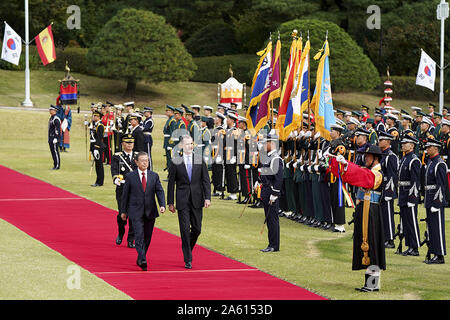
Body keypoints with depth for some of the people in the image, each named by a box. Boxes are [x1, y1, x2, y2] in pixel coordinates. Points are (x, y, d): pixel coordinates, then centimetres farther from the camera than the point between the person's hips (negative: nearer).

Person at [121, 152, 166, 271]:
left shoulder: (154, 176, 6)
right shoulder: (130, 176, 0)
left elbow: (160, 191, 1)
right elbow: (125, 194, 5)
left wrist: (162, 205, -16)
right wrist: (123, 211, 7)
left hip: (150, 212, 3)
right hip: (136, 212, -3)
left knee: (147, 237, 8)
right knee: (139, 235, -15)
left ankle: (140, 259, 24)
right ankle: (142, 260, -23)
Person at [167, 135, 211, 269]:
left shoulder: (199, 159, 4)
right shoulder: (176, 161, -1)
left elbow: (206, 180, 5)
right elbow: (171, 183, 3)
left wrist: (207, 197, -5)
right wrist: (170, 203, 0)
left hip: (197, 200, 2)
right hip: (182, 201, -2)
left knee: (197, 229, 5)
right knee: (185, 230, -5)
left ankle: (188, 248, 33)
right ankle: (188, 260, 1)